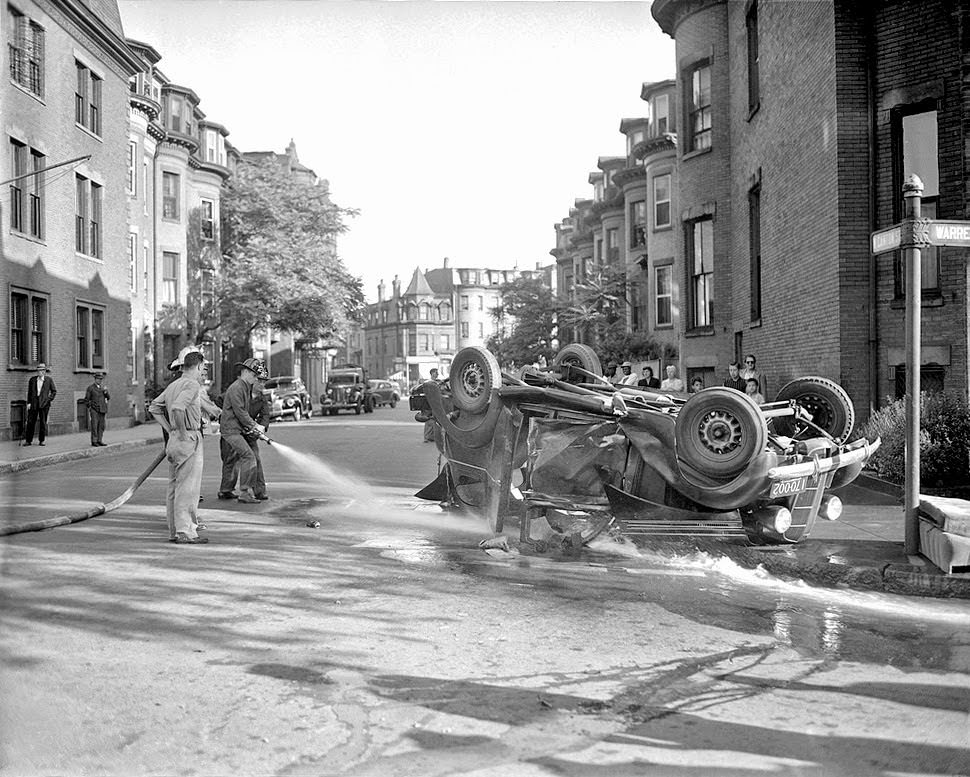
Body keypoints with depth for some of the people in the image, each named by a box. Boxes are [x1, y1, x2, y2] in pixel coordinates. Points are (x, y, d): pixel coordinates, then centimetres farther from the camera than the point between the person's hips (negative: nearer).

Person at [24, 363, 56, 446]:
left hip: (44, 404, -1)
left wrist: (49, 399, -2)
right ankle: (28, 440, 6)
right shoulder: (32, 380, 9)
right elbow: (29, 392, 11)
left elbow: (54, 391, 10)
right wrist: (28, 403, 2)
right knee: (30, 422, 0)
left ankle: (41, 440, 9)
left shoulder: (48, 380, 5)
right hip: (33, 404, 1)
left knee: (43, 423, 2)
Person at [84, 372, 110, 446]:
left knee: (101, 426, 4)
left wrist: (105, 391, -9)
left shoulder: (102, 388, 14)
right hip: (94, 410, -5)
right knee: (94, 426, -6)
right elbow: (86, 400, 1)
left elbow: (108, 397, 7)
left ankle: (99, 441, 8)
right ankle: (94, 442, -3)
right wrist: (90, 407, -4)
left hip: (102, 410, 5)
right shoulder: (90, 388, -1)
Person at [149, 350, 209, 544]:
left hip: (174, 439, 9)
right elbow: (177, 407, -29)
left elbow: (154, 407, 22)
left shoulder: (173, 385, 15)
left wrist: (170, 430, 17)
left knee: (174, 486, 13)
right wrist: (182, 433, -20)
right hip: (190, 439, -9)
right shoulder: (192, 385, -13)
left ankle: (174, 531, 19)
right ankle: (185, 532, -5)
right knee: (187, 487, -6)